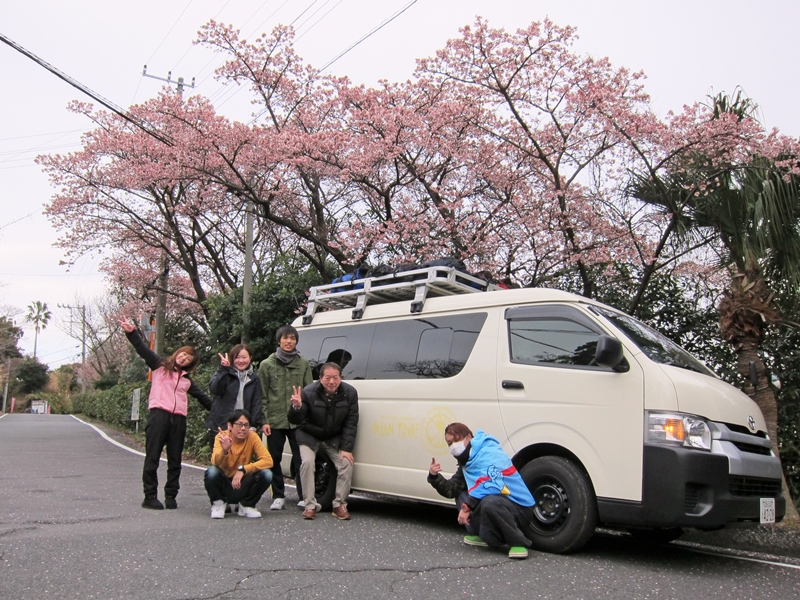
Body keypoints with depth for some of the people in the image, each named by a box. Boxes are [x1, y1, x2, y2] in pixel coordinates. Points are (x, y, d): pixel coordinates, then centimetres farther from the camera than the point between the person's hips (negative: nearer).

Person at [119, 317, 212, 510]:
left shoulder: (187, 380, 20)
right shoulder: (159, 366, 11)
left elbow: (203, 397, 24)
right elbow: (143, 349, 0)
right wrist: (131, 332, -14)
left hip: (179, 419, 4)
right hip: (158, 415, -4)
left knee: (175, 460, 7)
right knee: (152, 457, -2)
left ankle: (171, 496, 15)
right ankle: (150, 496, 5)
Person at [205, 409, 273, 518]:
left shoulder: (252, 437, -12)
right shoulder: (222, 436, -14)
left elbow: (268, 460, -23)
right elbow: (215, 462, -30)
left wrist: (243, 469, -31)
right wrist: (224, 451, -51)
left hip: (242, 484, 1)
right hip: (224, 482, -1)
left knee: (266, 474, -24)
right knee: (212, 471, -31)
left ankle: (246, 505, 2)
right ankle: (218, 504, -1)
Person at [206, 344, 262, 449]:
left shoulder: (254, 380, 11)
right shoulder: (223, 373, 6)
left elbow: (256, 403, 7)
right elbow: (215, 389, -13)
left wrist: (253, 426, -4)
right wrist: (223, 369, -23)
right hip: (219, 427, -1)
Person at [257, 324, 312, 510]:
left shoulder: (303, 364, 8)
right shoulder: (267, 365, 6)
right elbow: (262, 395, 4)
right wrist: (264, 420, -3)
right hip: (275, 421, 0)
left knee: (300, 459, 0)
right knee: (274, 460, 7)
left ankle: (304, 496, 9)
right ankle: (278, 496, 20)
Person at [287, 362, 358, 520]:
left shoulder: (350, 393, -16)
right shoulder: (308, 392, -22)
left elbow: (351, 423, -13)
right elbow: (294, 420, -21)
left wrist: (346, 448, -19)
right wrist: (296, 407, -44)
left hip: (335, 439, 2)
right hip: (310, 437, -2)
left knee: (347, 463, -15)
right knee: (307, 462, -23)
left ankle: (340, 504, 0)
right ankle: (310, 505, -11)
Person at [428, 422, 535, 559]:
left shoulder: (490, 452, -15)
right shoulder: (466, 463, 15)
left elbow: (492, 483, -32)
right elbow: (451, 490, 11)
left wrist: (467, 507, -30)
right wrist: (435, 477, -8)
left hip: (520, 508, -9)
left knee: (489, 502, -37)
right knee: (462, 496, 11)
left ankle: (519, 543, -18)